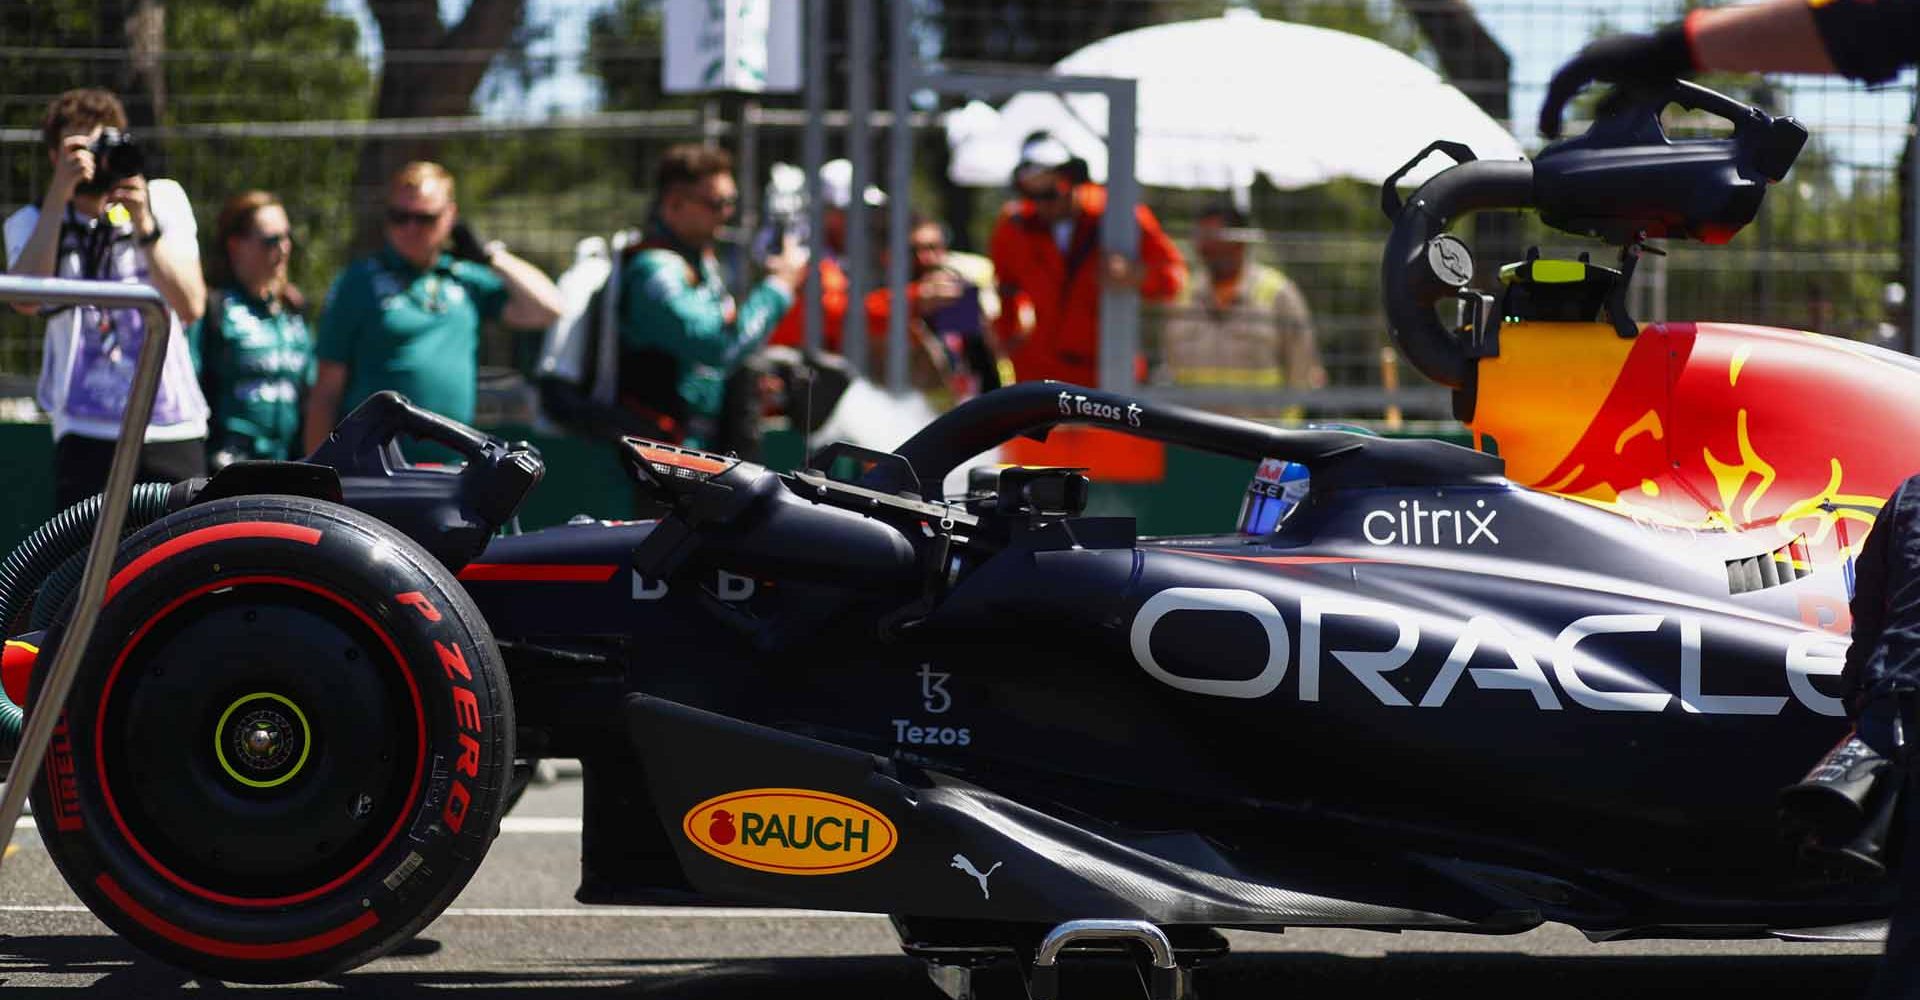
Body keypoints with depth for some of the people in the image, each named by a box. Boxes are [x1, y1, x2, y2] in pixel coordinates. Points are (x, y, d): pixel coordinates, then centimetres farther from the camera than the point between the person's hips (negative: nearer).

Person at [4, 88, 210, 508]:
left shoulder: (163, 200, 9)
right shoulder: (34, 222, 6)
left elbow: (191, 306, -4)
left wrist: (143, 225, -15)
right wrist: (59, 196, -19)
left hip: (173, 428, 1)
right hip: (87, 435, -1)